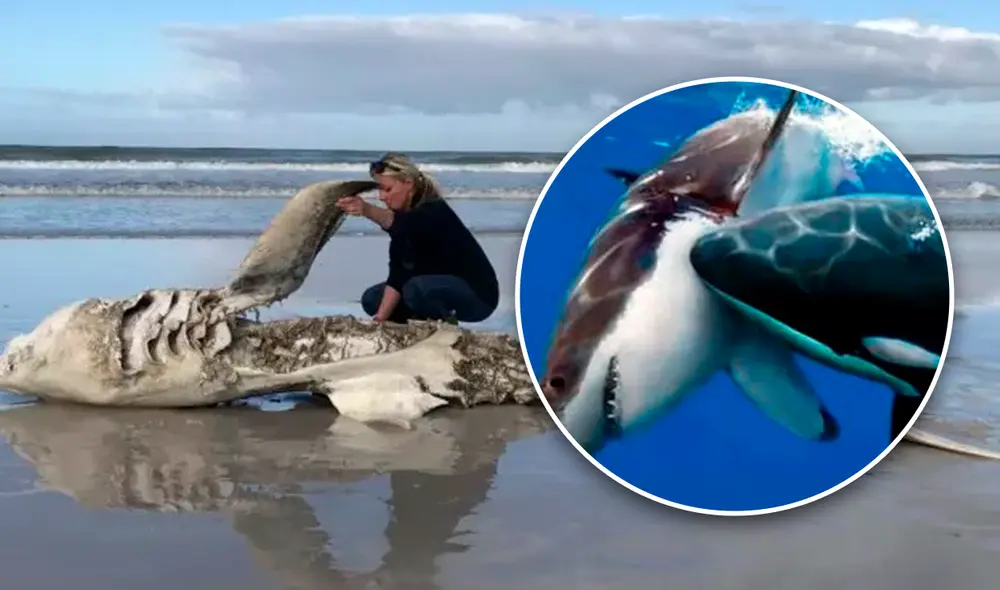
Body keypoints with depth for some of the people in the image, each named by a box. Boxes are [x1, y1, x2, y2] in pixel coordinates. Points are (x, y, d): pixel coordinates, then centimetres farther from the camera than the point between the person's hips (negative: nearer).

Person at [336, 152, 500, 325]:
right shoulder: (401, 212, -2)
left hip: (478, 293, -8)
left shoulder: (434, 211, -26)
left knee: (417, 289, -35)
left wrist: (366, 210, -69)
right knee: (372, 299, 2)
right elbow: (398, 272, -7)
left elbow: (396, 223, -50)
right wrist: (380, 318, -15)